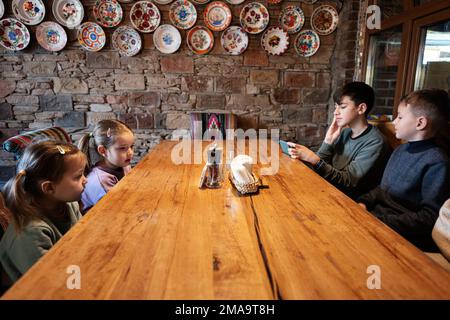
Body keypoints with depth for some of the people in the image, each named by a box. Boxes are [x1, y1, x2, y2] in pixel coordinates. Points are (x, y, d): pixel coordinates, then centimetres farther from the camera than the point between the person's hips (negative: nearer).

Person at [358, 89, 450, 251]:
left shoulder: (437, 163, -14)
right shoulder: (400, 150, 12)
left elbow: (430, 217, -16)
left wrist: (383, 222, -22)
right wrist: (364, 202, 1)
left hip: (401, 233, -7)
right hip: (375, 214, 7)